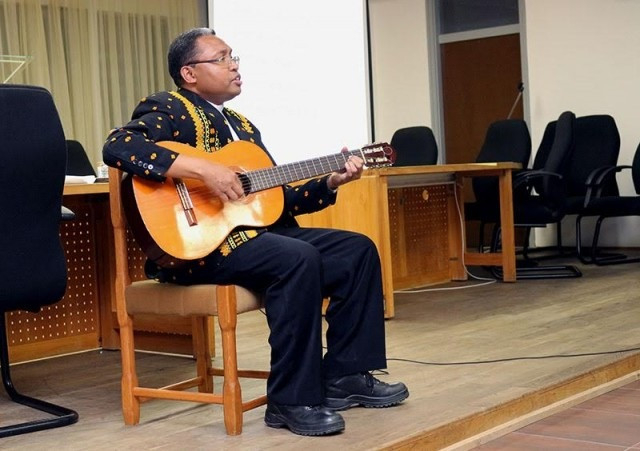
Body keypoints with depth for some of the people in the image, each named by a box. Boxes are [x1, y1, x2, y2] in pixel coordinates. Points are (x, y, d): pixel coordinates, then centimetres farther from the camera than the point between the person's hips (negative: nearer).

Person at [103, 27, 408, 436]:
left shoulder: (242, 125, 22)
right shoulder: (168, 109, -3)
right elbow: (117, 147, -24)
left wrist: (330, 183, 4)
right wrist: (204, 169, -28)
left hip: (253, 231, 9)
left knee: (358, 249, 0)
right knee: (298, 258, -32)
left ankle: (343, 376, 2)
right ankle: (292, 399, -23)